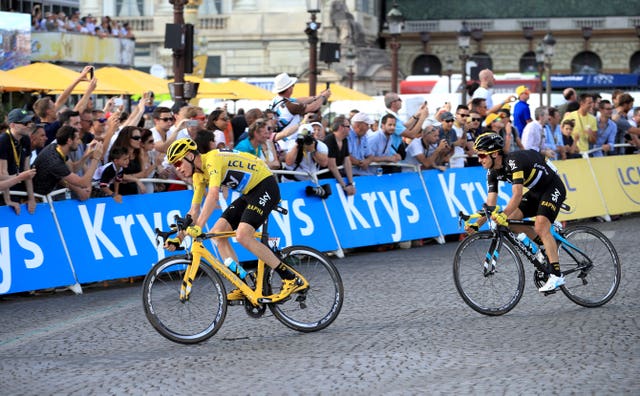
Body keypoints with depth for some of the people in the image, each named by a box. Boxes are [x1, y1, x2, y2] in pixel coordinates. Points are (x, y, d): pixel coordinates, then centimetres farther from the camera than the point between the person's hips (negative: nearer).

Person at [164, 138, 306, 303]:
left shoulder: (212, 160, -22)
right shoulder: (199, 175, 8)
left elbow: (213, 195, -36)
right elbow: (194, 211, 13)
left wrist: (198, 227, -42)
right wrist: (177, 239, 4)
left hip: (265, 186, -10)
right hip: (250, 193, 10)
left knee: (242, 235, -24)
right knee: (218, 232, -1)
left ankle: (292, 279, -20)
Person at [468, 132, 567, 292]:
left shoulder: (514, 161, -31)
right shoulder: (493, 173, -5)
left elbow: (517, 195, -40)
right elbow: (490, 205, -6)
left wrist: (503, 215, -53)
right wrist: (476, 224, -20)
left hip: (553, 188, -9)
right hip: (536, 191, 9)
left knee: (540, 226, -26)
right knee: (510, 220, -6)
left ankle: (556, 275, -27)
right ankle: (548, 246, 11)